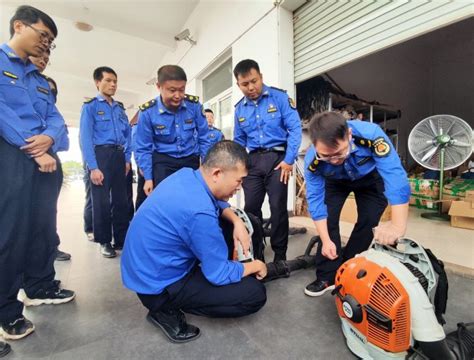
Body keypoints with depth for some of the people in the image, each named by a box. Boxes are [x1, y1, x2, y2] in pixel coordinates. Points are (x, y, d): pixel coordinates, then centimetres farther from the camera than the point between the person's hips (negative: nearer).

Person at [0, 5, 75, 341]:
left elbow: (56, 118, 11)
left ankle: (41, 286, 28)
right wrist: (32, 149, -14)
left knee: (44, 226, 11)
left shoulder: (41, 80, 21)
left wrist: (49, 137, -11)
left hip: (44, 157, 7)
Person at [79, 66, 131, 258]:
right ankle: (105, 242, 17)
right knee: (102, 201, 2)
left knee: (121, 200, 8)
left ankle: (121, 240, 21)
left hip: (119, 155, 5)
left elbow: (127, 135, 16)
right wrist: (93, 167, -17)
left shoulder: (120, 108, 16)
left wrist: (127, 159, 5)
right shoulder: (90, 106, 0)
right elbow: (85, 137, -8)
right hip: (101, 154, -5)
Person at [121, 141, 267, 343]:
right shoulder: (199, 212, -33)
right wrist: (254, 266, -4)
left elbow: (216, 202, 13)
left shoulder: (186, 174, -6)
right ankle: (167, 309, 0)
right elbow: (220, 274, -21)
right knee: (256, 294, -10)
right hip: (157, 285, -9)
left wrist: (237, 222, -4)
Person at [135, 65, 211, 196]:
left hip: (190, 160, 2)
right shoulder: (147, 112, -15)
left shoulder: (194, 104, -12)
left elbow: (203, 138, 0)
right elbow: (144, 148, -4)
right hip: (163, 161, -1)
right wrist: (148, 178, -5)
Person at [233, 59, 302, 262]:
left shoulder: (279, 97, -2)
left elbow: (295, 128, -7)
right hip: (253, 160, 5)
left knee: (278, 207, -1)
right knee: (251, 207, 6)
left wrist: (289, 160, -13)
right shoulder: (239, 109, 12)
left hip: (278, 158, -4)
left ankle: (280, 254, 16)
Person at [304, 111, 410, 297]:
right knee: (328, 218, -15)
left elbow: (396, 176, -47)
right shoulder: (312, 161, -35)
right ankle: (328, 276, 0)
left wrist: (398, 224, -57)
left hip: (370, 177, 0)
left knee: (368, 221, -10)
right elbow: (316, 199, -27)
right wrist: (326, 240, -27)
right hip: (335, 181, 1)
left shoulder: (371, 135, -42)